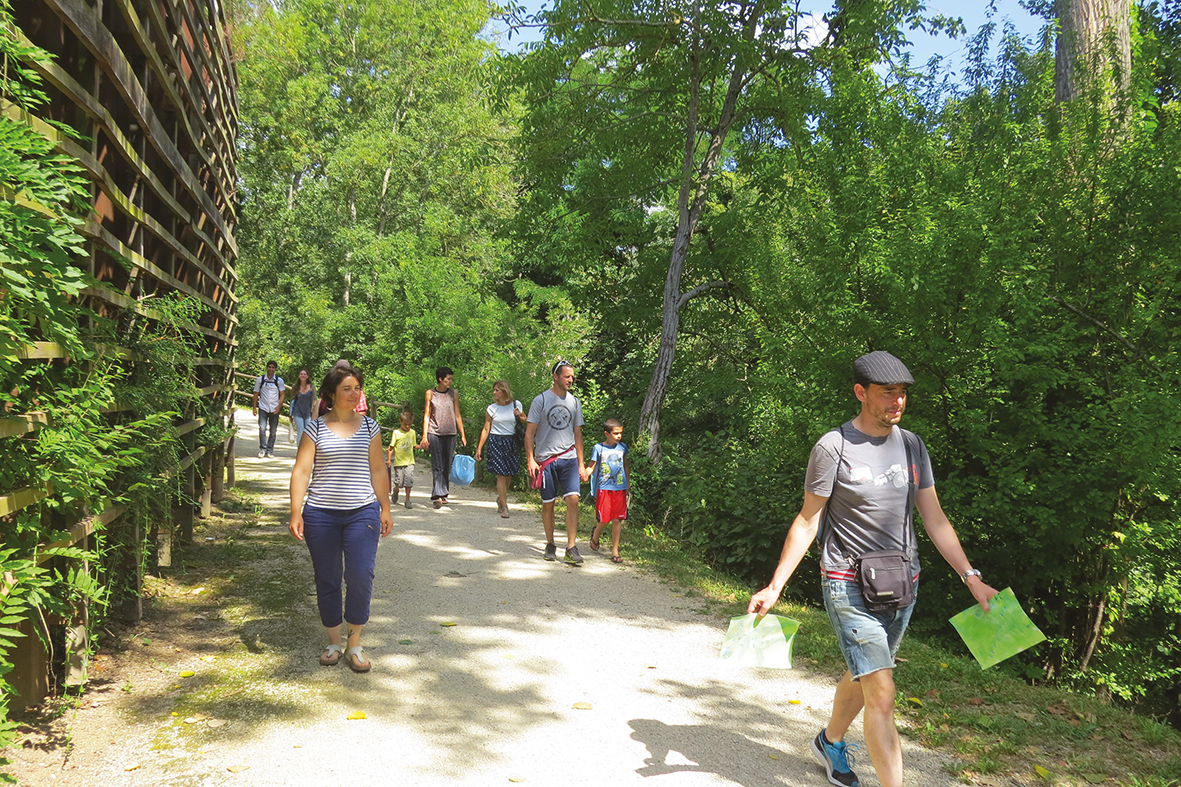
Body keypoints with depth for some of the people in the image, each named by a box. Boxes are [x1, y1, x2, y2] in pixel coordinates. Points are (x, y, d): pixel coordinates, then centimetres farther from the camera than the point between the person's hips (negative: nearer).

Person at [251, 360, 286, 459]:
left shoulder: (279, 380, 5)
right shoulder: (260, 379, 6)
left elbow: (282, 394, 4)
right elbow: (256, 394, 10)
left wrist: (279, 406, -9)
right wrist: (254, 407, 4)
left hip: (274, 409, 1)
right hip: (263, 408, -1)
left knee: (273, 431, 4)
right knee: (262, 429, -14)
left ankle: (270, 450, 13)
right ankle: (262, 449, -3)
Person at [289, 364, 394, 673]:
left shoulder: (369, 426, 7)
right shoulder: (315, 428, 2)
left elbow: (378, 471, 12)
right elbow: (301, 471, -1)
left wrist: (386, 509, 11)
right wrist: (296, 513, -9)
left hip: (362, 512, 1)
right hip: (321, 514, 0)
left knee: (361, 576, -9)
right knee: (327, 579, 7)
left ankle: (354, 644, 7)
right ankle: (333, 642, 24)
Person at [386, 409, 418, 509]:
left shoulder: (412, 432, 7)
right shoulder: (396, 433, -5)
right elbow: (391, 447, -1)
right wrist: (389, 459, -4)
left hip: (410, 462, 3)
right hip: (399, 462, -3)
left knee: (409, 481, -2)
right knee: (399, 483, 0)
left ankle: (407, 500, 10)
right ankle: (395, 491, 33)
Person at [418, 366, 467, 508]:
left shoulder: (454, 393, 9)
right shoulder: (430, 393, 4)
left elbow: (457, 415, 11)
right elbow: (426, 415, 5)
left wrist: (463, 435, 7)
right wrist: (424, 436, -1)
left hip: (450, 434, 2)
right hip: (435, 433, -2)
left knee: (447, 465, 6)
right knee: (437, 465, -7)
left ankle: (444, 495, 15)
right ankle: (437, 495, -11)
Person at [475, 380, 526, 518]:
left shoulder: (516, 404, 3)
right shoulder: (492, 408, 1)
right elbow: (486, 429, 3)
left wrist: (520, 416, -6)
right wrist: (479, 448, -1)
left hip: (512, 442, 2)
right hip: (496, 442, -2)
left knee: (509, 474, 6)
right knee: (501, 475, -6)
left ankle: (500, 499, 29)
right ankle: (504, 507, -2)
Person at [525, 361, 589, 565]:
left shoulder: (575, 402, 11)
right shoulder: (541, 400, 0)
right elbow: (529, 433, 0)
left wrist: (581, 463, 12)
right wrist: (530, 460, -10)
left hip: (569, 458, 2)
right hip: (545, 460, -2)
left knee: (573, 499, -11)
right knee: (548, 504, 5)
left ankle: (571, 548, -6)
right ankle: (550, 545, 21)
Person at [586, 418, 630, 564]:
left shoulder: (622, 448, 8)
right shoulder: (598, 448, -3)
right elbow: (591, 467, -1)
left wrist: (627, 486, 20)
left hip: (620, 488, 3)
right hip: (604, 488, -3)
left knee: (617, 520, 1)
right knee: (604, 519, -4)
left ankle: (615, 551, 10)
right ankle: (595, 534, 31)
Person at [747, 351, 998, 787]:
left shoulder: (912, 445, 6)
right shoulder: (833, 447, -10)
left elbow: (934, 518, 9)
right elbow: (807, 522, -6)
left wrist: (971, 577, 2)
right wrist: (774, 587, -9)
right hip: (851, 587, -6)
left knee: (861, 676, 20)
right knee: (881, 695, -10)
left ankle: (830, 743, 45)